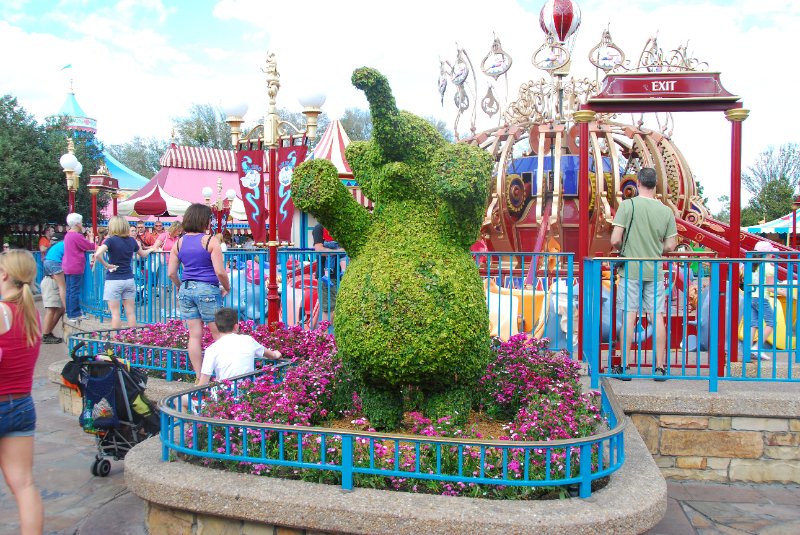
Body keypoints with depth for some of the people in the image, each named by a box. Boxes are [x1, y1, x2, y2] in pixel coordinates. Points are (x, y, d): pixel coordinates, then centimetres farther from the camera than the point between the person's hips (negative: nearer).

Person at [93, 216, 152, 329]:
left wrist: (106, 265, -12)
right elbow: (143, 254, 22)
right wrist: (150, 250, 42)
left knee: (115, 313, 0)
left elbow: (97, 255, -27)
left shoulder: (111, 240, -10)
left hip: (113, 280, -4)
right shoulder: (131, 241, 4)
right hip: (129, 280, 4)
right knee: (130, 312, 7)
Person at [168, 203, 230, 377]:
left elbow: (171, 273, 8)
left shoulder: (179, 243, 7)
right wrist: (227, 288, 3)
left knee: (195, 335, 8)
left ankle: (199, 376, 13)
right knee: (219, 334, 4)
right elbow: (220, 271, -13)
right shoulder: (210, 241, -8)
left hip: (186, 290, 5)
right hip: (207, 290, -5)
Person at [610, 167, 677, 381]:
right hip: (655, 271, 2)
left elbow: (615, 240, -11)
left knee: (629, 317, 0)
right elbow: (670, 246, 4)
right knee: (657, 316, 6)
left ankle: (624, 367, 4)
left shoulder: (628, 205, -7)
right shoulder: (666, 211, 2)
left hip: (631, 269, -2)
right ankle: (660, 366, 10)